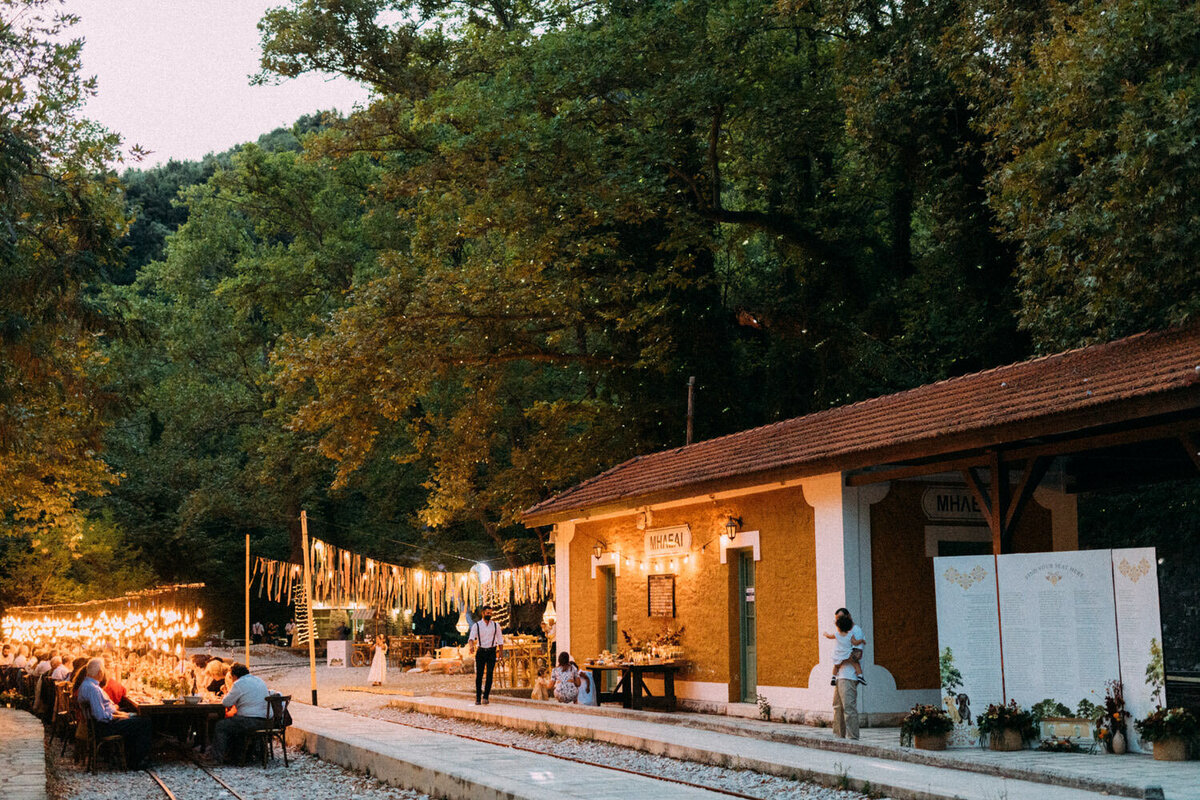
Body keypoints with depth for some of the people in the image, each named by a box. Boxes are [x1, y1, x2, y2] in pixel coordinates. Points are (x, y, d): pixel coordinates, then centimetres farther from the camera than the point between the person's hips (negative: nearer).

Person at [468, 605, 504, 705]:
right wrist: (471, 645, -32)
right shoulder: (476, 625, 2)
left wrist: (501, 652, 4)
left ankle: (485, 697, -13)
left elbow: (500, 640, 11)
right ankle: (478, 698, 7)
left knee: (490, 673, -13)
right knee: (479, 675, 0)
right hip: (480, 651, 0)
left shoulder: (496, 625, 7)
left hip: (491, 652, 0)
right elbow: (471, 637, -11)